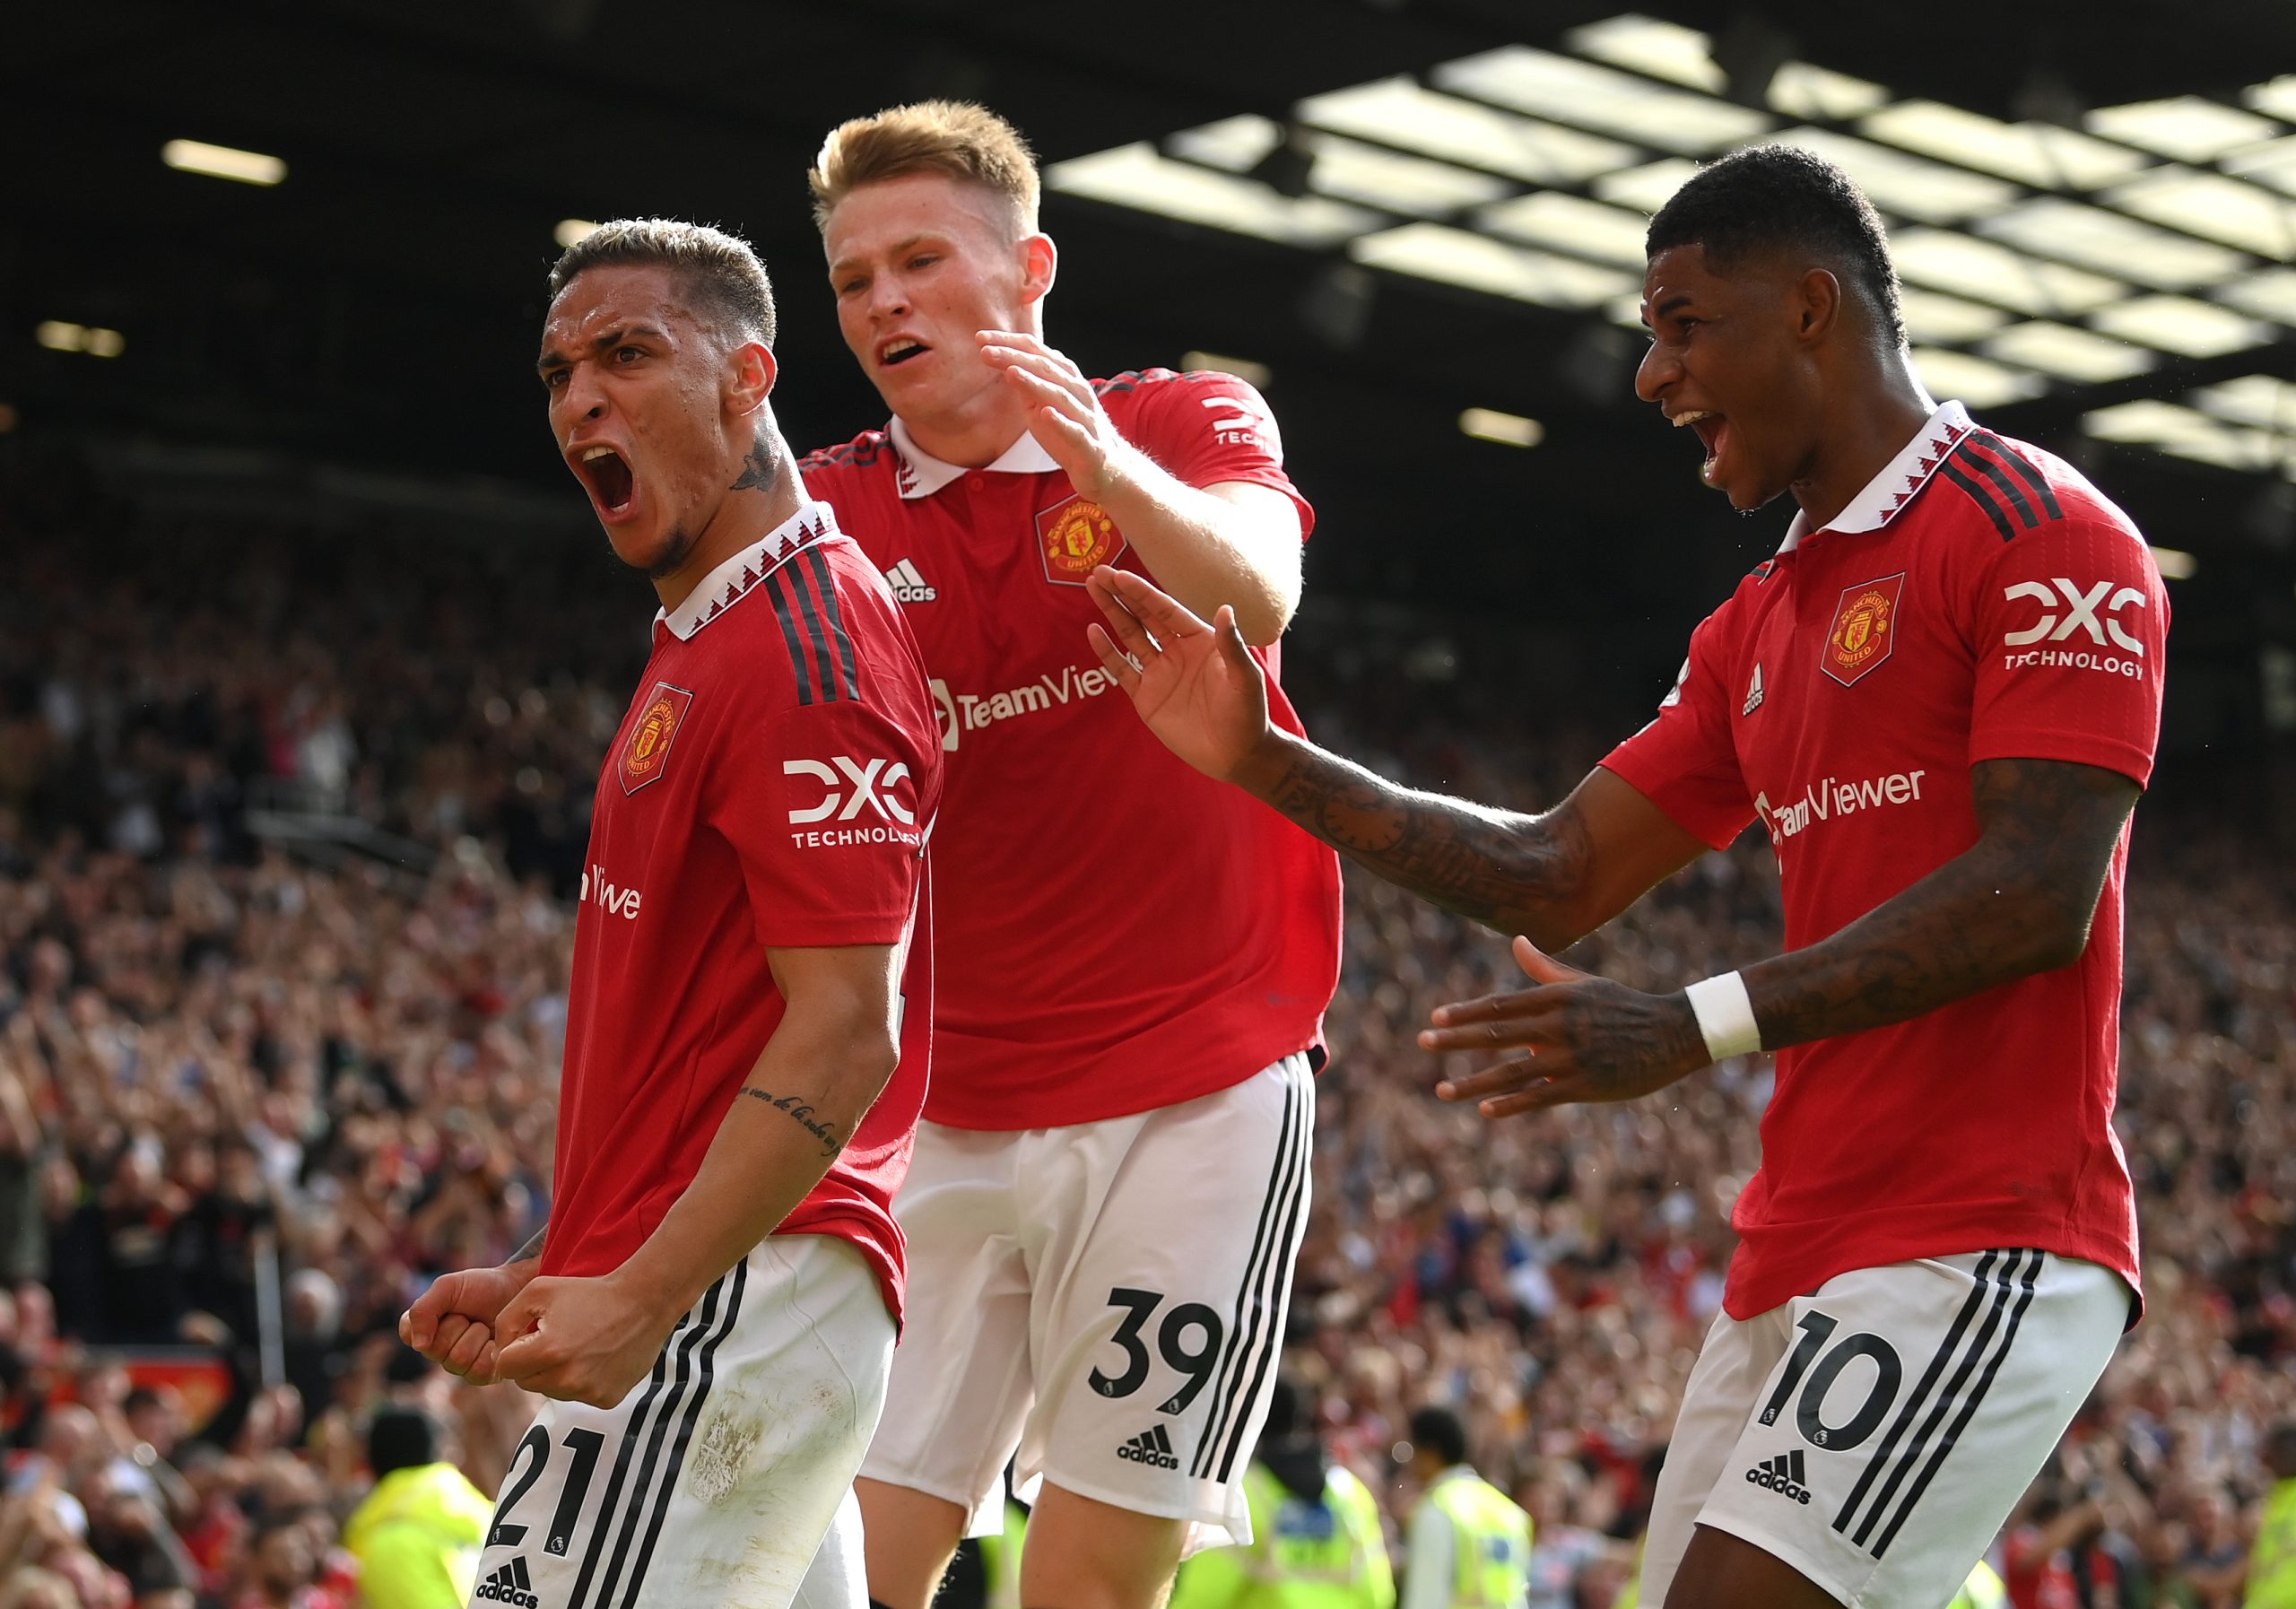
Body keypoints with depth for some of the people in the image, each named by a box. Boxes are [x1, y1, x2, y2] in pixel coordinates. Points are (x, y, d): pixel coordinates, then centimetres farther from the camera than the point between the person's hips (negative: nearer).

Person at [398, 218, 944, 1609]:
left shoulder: (804, 648, -12)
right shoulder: (705, 645, 21)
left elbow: (844, 1034, -20)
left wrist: (641, 1300, -26)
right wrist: (557, 1276, 20)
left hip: (727, 1305, -10)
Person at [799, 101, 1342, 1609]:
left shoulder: (1190, 421, 3)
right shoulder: (835, 513, 9)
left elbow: (1256, 598, -19)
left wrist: (1109, 468, -37)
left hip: (1193, 1090, -3)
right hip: (943, 1110, 3)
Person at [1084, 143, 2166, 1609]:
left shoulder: (2042, 536, -7)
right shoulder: (1758, 630, 21)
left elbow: (2039, 894, -18)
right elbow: (1561, 879, 20)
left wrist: (1698, 1028, -23)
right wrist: (1263, 762, 12)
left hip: (1978, 1253, -9)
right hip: (1798, 1257, 9)